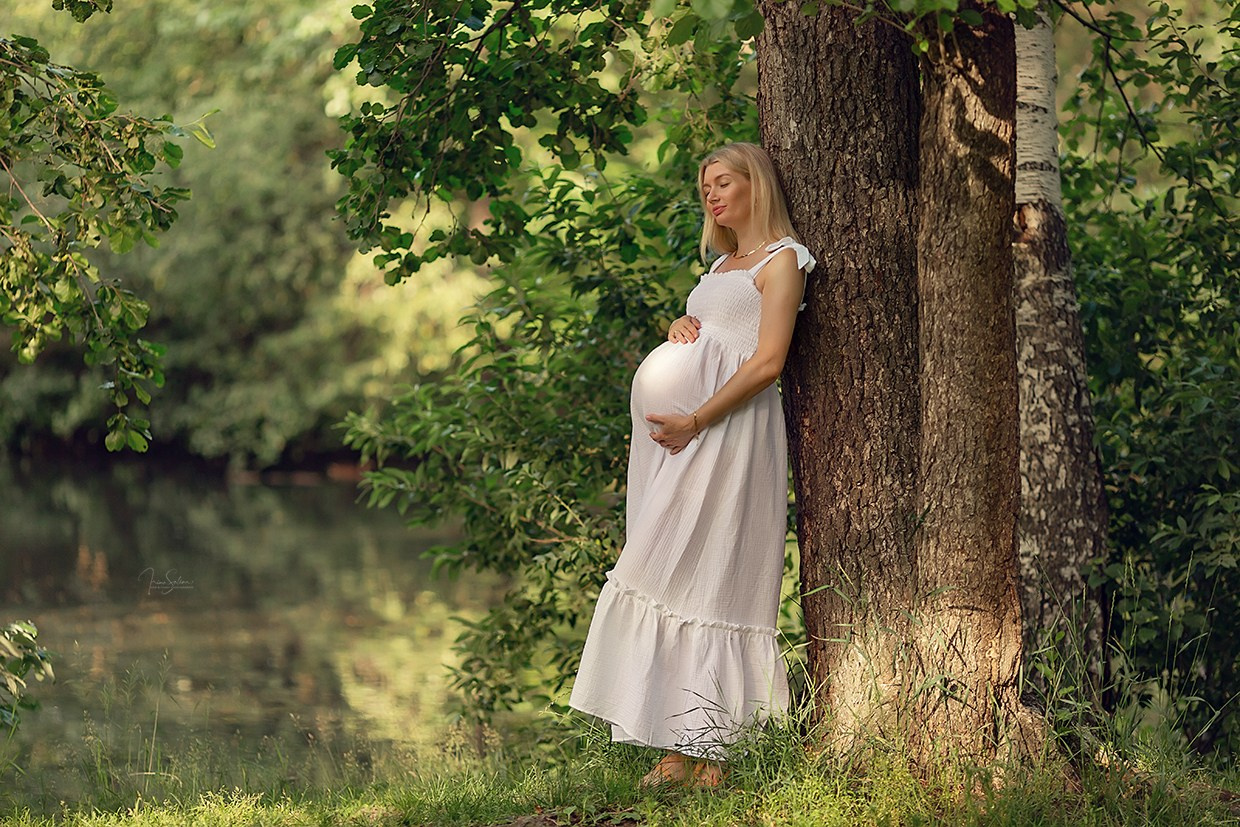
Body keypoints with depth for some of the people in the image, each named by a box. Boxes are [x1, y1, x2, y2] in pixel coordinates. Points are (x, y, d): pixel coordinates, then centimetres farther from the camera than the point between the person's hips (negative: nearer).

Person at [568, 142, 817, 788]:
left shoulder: (781, 260, -1)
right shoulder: (722, 265, 24)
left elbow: (767, 361, -11)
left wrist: (695, 420, -16)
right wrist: (679, 328, 6)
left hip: (732, 427, -8)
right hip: (684, 436, 8)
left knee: (704, 577, -12)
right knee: (673, 578, 0)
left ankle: (711, 755, -11)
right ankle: (680, 749, -3)